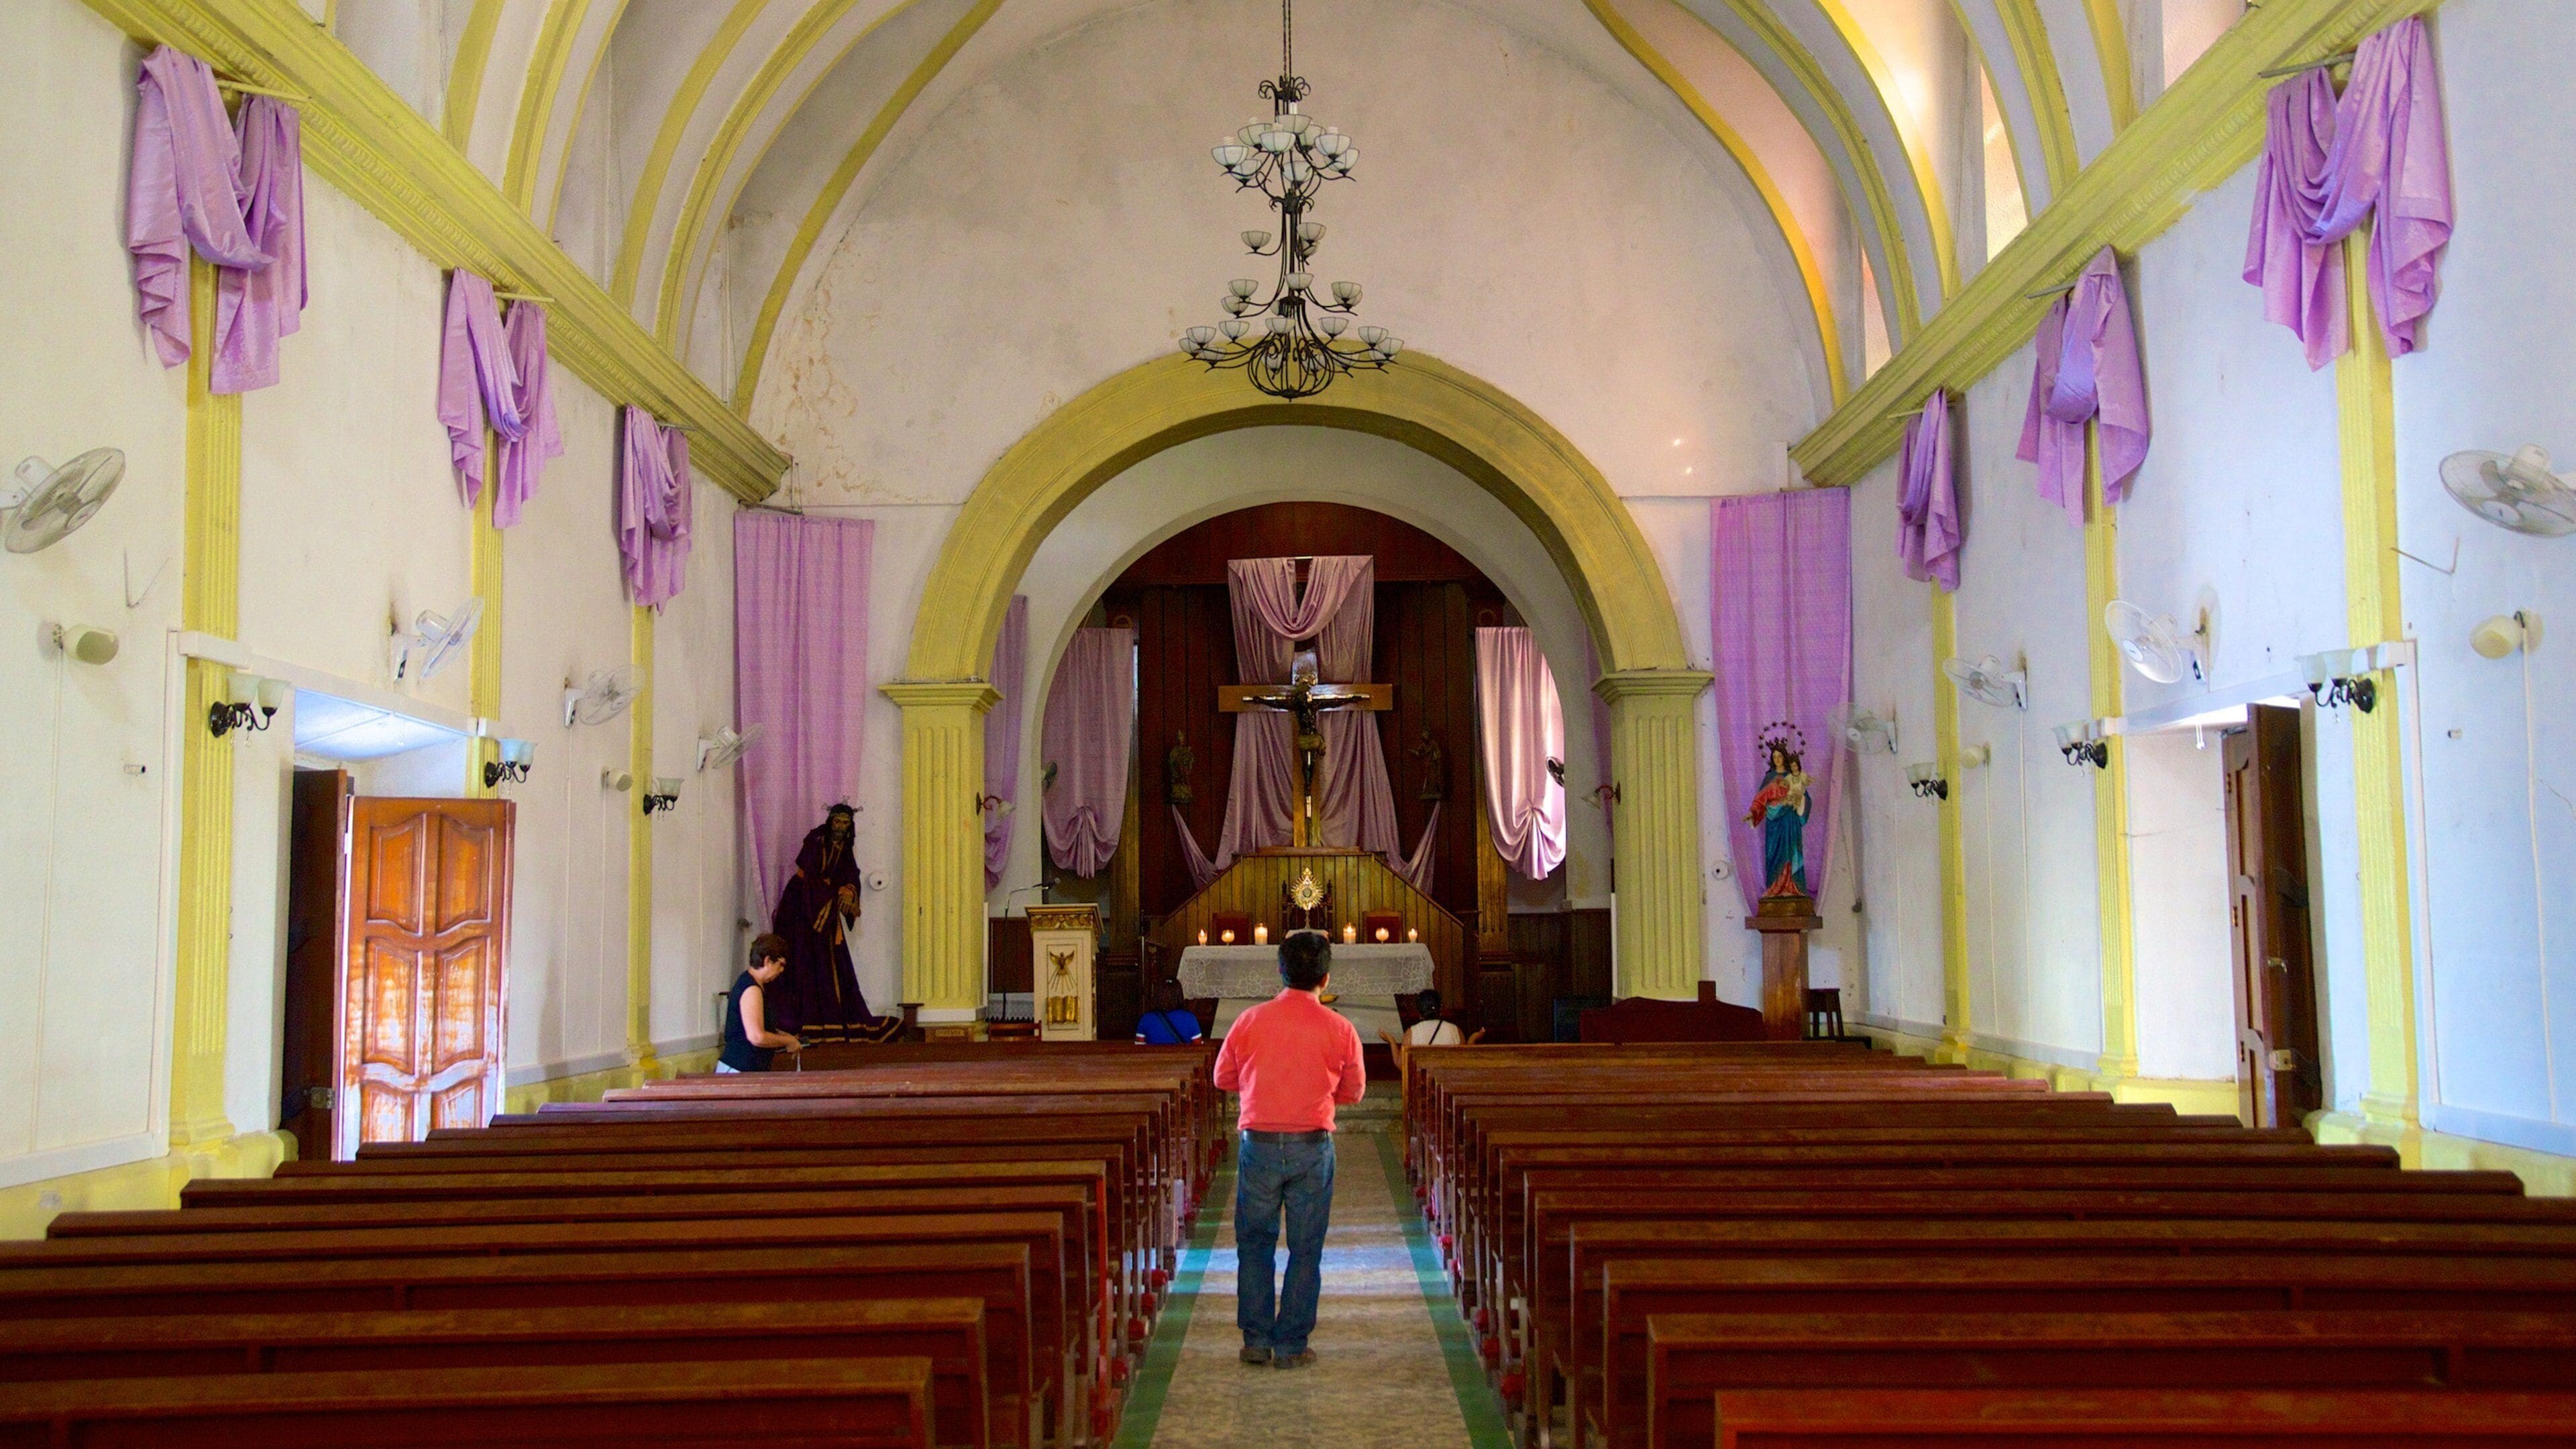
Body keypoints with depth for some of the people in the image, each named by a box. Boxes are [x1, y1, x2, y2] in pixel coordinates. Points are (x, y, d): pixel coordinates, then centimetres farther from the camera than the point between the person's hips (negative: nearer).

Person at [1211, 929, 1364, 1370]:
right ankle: (1290, 1345, 11)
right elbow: (1353, 1091, 7)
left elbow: (1223, 1078, 9)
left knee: (1254, 1243, 14)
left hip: (1258, 1145, 1)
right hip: (1312, 1147, -1)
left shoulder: (1250, 1021, -4)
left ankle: (1256, 1340, 15)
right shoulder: (1340, 1029, -5)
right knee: (1305, 1249, 8)